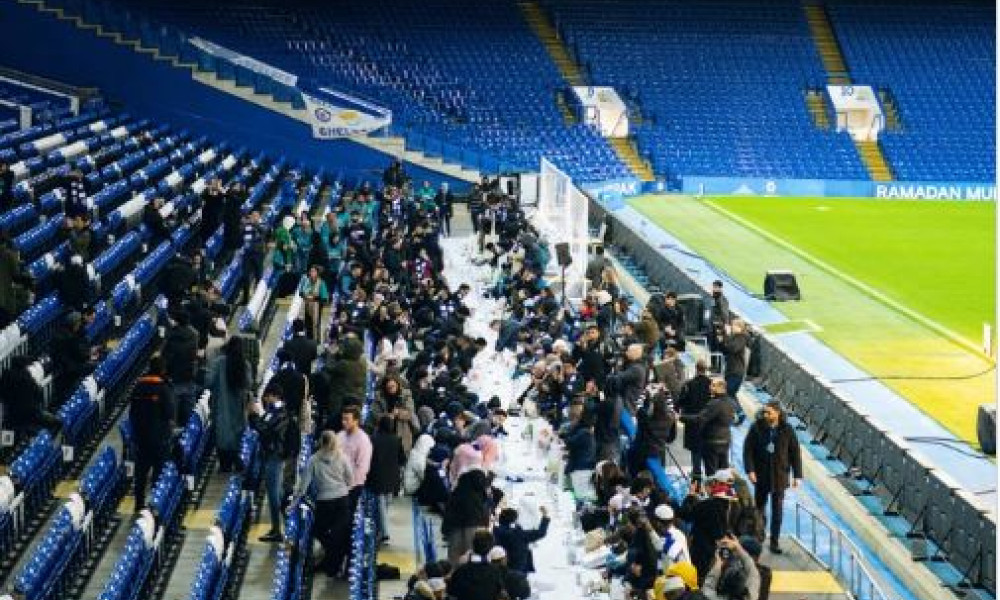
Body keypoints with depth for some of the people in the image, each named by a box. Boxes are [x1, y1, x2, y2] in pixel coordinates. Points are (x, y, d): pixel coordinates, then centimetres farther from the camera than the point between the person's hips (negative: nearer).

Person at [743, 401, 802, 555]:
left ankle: (775, 542, 13)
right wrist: (750, 470, -14)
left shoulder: (787, 430, -5)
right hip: (761, 475, 0)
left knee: (777, 510, 4)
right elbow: (748, 449, -4)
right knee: (759, 508, 10)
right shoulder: (757, 427, -6)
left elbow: (795, 452, 1)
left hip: (780, 476, 0)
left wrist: (797, 475, 0)